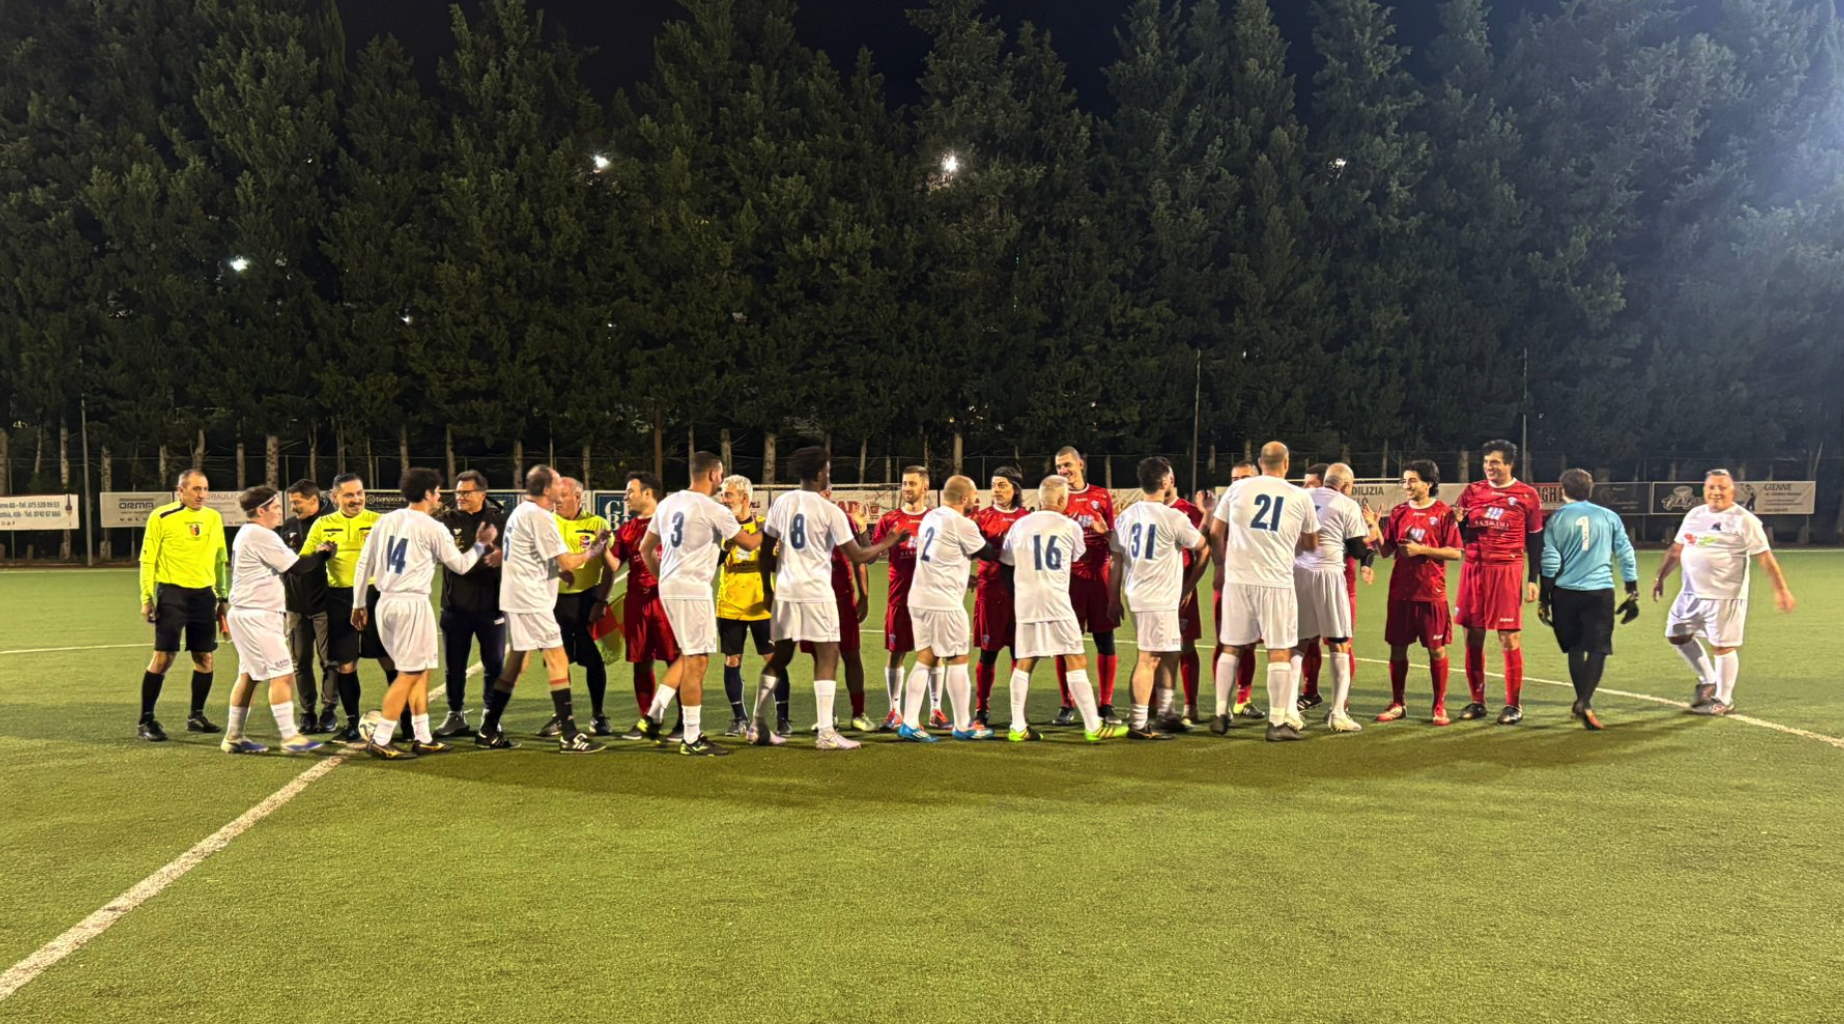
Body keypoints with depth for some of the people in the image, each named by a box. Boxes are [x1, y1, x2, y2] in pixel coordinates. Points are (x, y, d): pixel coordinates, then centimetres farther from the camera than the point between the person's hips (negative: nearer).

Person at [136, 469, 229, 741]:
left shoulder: (214, 518, 9)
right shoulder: (161, 517, -5)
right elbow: (147, 559, -3)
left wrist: (222, 597, 15)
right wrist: (147, 598, -7)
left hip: (205, 595, 5)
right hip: (172, 593, -5)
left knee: (204, 658, 7)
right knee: (163, 657, -6)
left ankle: (196, 716, 21)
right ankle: (145, 721, 5)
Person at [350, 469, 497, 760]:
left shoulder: (385, 520, 10)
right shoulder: (432, 528, -7)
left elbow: (363, 564, 11)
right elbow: (460, 566, 1)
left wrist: (359, 604, 18)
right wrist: (481, 544, 17)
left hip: (385, 603, 7)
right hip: (413, 604, -7)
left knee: (421, 671, 15)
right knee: (410, 673, -1)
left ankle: (422, 738, 18)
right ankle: (379, 741, -4)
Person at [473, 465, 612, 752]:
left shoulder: (520, 512, 15)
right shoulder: (539, 516, -15)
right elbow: (567, 562, -16)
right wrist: (593, 553, 1)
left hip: (515, 598, 10)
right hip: (532, 600, -10)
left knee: (515, 662, 16)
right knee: (558, 661, -7)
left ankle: (488, 732, 21)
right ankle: (569, 735, -7)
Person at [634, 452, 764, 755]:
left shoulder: (668, 503, 11)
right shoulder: (713, 510, -11)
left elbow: (646, 548, 17)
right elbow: (749, 543, -2)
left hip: (668, 588, 8)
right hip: (692, 589, -8)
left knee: (689, 656, 20)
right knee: (696, 662, -1)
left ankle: (653, 716, 18)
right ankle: (692, 739, 4)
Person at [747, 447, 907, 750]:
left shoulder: (781, 503, 6)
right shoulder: (829, 510, -7)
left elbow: (766, 551, 9)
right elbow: (858, 555, -5)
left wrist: (768, 588, 20)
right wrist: (888, 543, 11)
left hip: (785, 590, 6)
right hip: (816, 591, -5)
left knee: (780, 656, 15)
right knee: (827, 657, 0)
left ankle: (758, 726, 17)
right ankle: (826, 732, -3)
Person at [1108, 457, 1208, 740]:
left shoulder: (1125, 515, 7)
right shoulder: (1173, 517, -11)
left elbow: (1117, 560, 11)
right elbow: (1201, 545, 4)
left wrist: (1114, 599, 17)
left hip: (1134, 593, 8)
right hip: (1157, 597, -8)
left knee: (1170, 652, 19)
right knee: (1149, 658, -5)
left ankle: (1165, 713, 25)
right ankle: (1138, 724, -3)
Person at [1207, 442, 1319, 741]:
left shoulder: (1238, 489, 4)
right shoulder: (1300, 497, 3)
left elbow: (1215, 532, 9)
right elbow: (1311, 544, 13)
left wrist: (1220, 564, 24)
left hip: (1237, 579, 2)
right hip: (1276, 582, -2)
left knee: (1231, 647, 13)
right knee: (1279, 651, 5)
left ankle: (1221, 715, 16)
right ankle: (1278, 722, 6)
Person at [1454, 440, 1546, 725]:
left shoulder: (1527, 495, 1)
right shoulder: (1472, 491, 9)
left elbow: (1535, 540, 4)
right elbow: (1459, 535, 14)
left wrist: (1533, 579, 0)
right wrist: (1457, 521, -9)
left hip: (1507, 572, -3)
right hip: (1473, 570, 3)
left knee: (1509, 638, -3)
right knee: (1473, 636, 5)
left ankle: (1514, 705, 8)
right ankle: (1476, 701, 16)